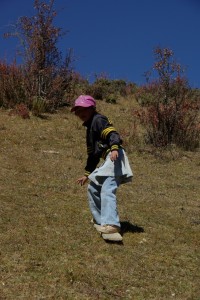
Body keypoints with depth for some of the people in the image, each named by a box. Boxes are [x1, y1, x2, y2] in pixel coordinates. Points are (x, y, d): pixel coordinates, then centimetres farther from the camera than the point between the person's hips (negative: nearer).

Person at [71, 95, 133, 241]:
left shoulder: (98, 119, 0)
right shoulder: (90, 127, 29)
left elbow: (113, 133, -19)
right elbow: (93, 154, 33)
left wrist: (114, 148, -38)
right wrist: (87, 174, 36)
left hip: (115, 157, -11)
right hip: (108, 160, 11)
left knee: (107, 191, -26)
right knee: (93, 188, 20)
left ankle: (111, 225, -39)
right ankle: (100, 221, 29)